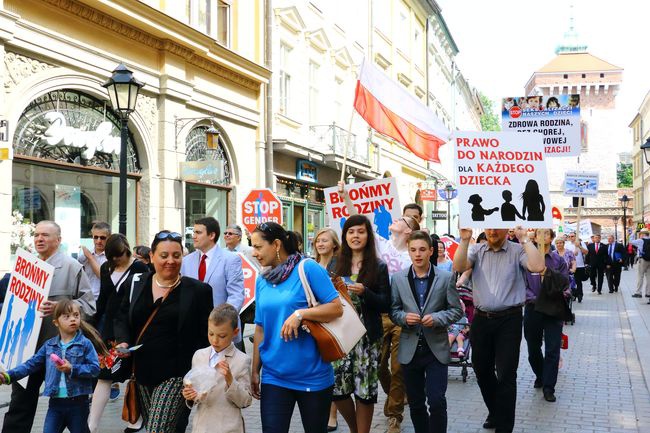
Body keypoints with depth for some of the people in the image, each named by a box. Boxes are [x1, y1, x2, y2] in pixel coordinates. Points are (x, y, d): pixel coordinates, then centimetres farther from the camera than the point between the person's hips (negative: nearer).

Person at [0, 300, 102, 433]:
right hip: (55, 402, 3)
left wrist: (72, 369, -21)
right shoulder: (49, 345, 6)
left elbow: (95, 368, -12)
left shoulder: (85, 344, -6)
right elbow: (32, 364, 8)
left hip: (78, 403, -3)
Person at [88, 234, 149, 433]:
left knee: (135, 375, 8)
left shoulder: (140, 268, -7)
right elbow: (103, 298, 16)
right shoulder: (106, 268, 8)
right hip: (110, 327, 4)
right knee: (104, 376, 0)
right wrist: (93, 325, 14)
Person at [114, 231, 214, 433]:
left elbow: (206, 336, 0)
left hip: (174, 375, -4)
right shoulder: (135, 283, 6)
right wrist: (123, 341, -5)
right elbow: (121, 318, 16)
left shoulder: (198, 291, -3)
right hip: (142, 372, 4)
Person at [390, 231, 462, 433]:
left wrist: (437, 318, -17)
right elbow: (393, 311, 6)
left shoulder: (446, 277, -2)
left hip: (436, 348, -2)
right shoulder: (398, 278, 2)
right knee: (415, 403, 11)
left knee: (437, 401, -7)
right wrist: (404, 317, -16)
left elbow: (456, 310, 0)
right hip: (410, 348, 2)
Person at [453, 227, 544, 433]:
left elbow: (538, 267, -19)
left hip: (509, 319, -4)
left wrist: (525, 239, -16)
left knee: (506, 375, 0)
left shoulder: (517, 251, -3)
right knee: (482, 370, 17)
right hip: (481, 319, 4)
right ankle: (495, 412, 40)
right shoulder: (477, 250, 6)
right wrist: (464, 240, -17)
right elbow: (459, 267, -9)